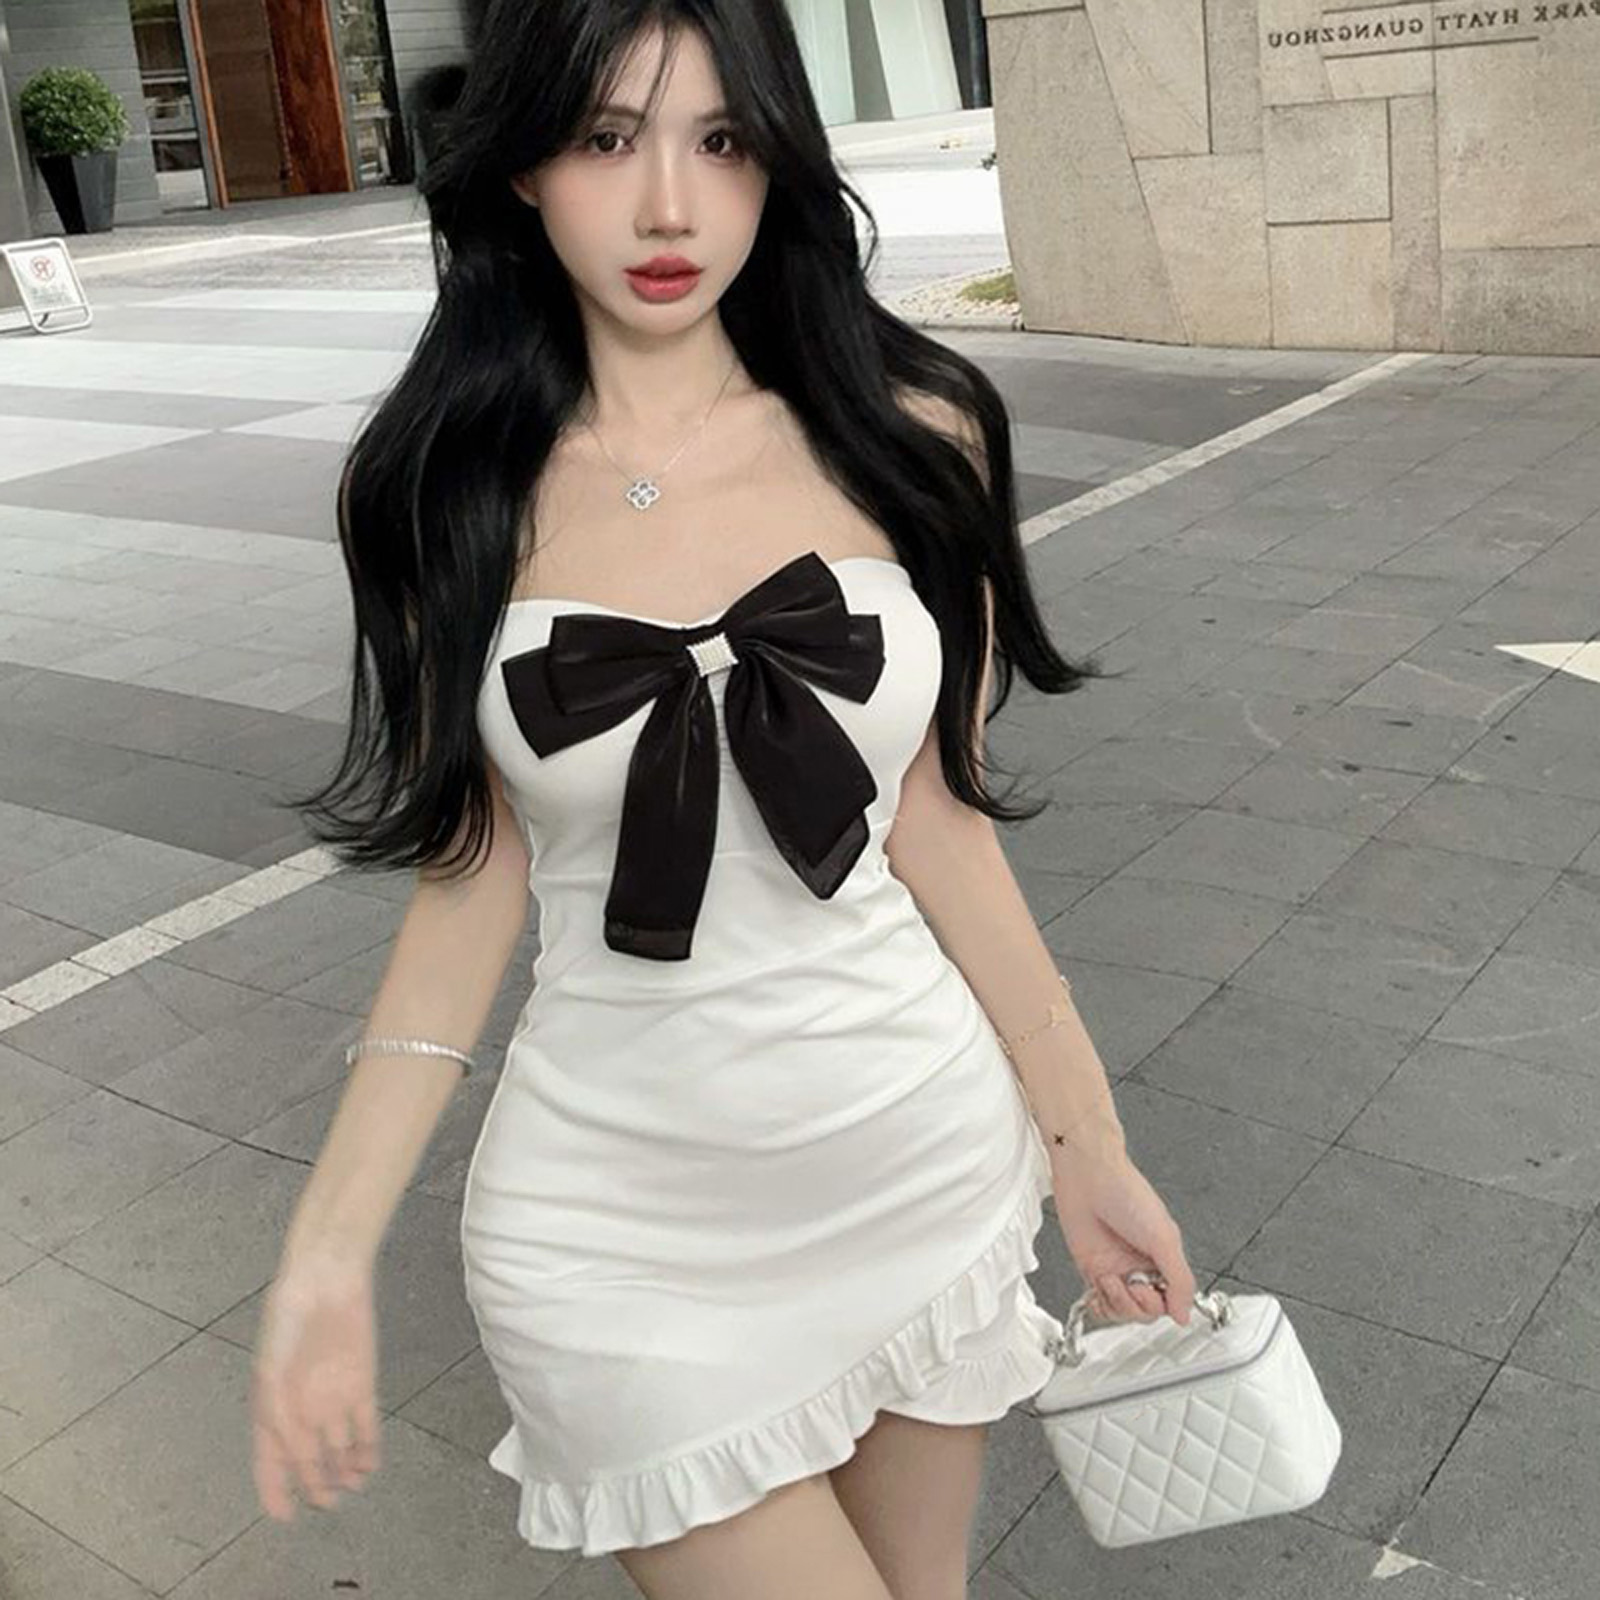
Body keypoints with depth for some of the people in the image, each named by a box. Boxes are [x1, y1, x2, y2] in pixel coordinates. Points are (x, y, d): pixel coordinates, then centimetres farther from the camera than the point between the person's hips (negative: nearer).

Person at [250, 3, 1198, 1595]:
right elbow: (475, 865, -4)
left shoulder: (905, 439, -6)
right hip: (624, 1211, -1)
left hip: (928, 1157, 2)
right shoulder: (450, 491, -7)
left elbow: (937, 820, -1)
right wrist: (327, 1249, -8)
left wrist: (1086, 1143, 4)